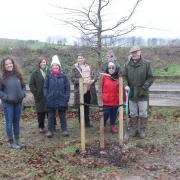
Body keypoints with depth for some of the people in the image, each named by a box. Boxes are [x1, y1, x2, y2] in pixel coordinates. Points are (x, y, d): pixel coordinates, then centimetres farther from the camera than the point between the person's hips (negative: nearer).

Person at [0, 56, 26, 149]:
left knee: (17, 122, 14)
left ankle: (17, 140, 26)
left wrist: (22, 94, 0)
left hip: (18, 103, 4)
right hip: (8, 104, -4)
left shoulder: (18, 75, 3)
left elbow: (23, 86, 15)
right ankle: (11, 142, 15)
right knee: (9, 123, 4)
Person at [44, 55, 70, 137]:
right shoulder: (48, 76, 2)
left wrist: (67, 97, -5)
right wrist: (46, 97, -6)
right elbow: (45, 88, 2)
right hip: (51, 100, 0)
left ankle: (64, 130, 22)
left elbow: (67, 87, 2)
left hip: (62, 100, 0)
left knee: (62, 116, 11)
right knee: (51, 116, 10)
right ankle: (50, 130, 20)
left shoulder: (64, 76, 1)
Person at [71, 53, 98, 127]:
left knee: (87, 107, 12)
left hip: (89, 90, 3)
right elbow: (73, 79, -9)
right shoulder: (75, 68, 0)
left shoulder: (89, 67, 12)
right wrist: (82, 81, -20)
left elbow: (94, 77, 11)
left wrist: (92, 80, -11)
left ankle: (87, 122, 24)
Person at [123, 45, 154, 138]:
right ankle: (133, 130, 25)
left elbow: (150, 78, -4)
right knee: (133, 114, 13)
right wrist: (126, 86, -7)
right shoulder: (127, 64, 3)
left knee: (143, 114, 7)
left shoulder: (146, 64, -4)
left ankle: (142, 130, 20)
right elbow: (124, 77, 9)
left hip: (142, 94, -2)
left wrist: (144, 88, -13)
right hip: (131, 93, 2)